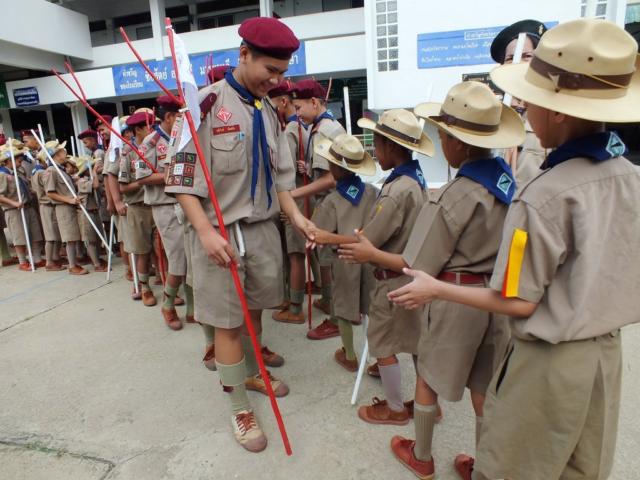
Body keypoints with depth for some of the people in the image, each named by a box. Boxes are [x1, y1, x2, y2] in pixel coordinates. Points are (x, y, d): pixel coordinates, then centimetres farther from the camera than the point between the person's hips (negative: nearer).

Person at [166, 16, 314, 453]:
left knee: (254, 311, 19)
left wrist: (296, 216, 0)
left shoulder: (268, 114, 9)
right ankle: (241, 409, 22)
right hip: (220, 232, -6)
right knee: (228, 324, 5)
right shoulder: (206, 103, -11)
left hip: (263, 228, 6)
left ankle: (252, 374, 43)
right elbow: (183, 176, -12)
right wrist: (206, 231, -22)